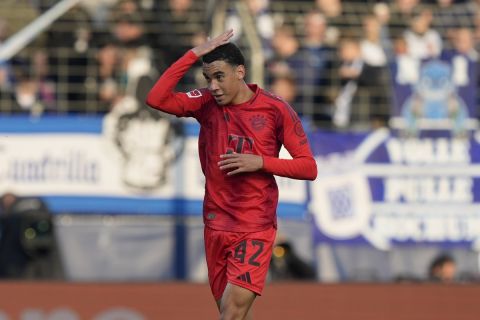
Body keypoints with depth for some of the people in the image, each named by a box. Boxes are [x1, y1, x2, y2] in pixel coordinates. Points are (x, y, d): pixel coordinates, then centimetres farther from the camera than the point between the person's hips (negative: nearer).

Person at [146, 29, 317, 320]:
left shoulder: (276, 110, -7)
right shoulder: (207, 104, 2)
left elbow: (308, 168, -4)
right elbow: (157, 98, -13)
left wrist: (260, 162, -18)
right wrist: (195, 54, -14)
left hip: (256, 227, -4)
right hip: (216, 226, 4)